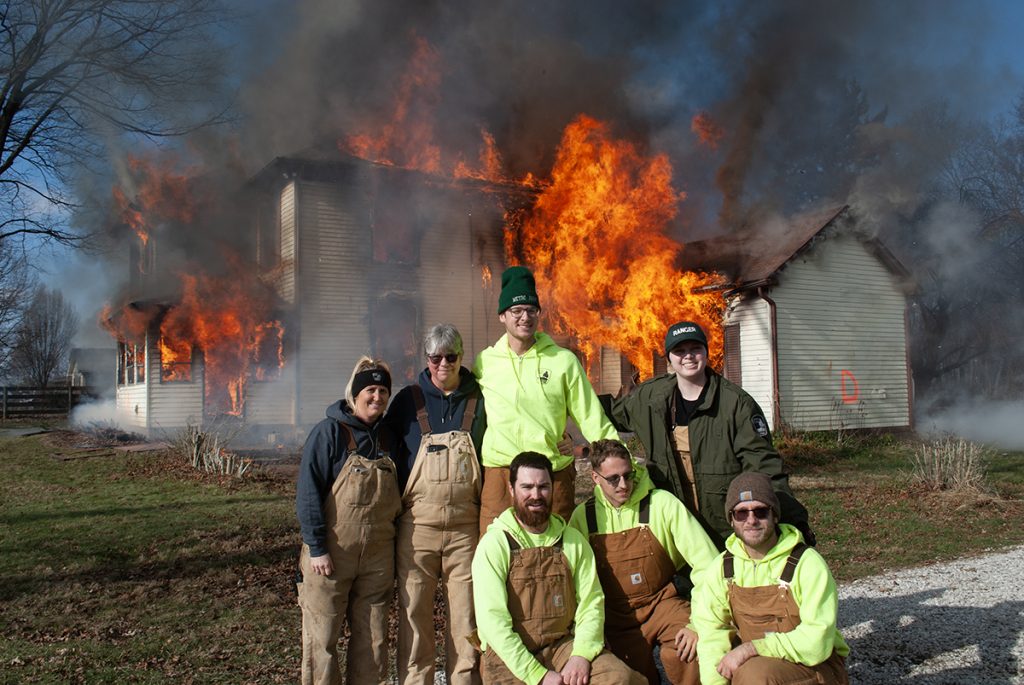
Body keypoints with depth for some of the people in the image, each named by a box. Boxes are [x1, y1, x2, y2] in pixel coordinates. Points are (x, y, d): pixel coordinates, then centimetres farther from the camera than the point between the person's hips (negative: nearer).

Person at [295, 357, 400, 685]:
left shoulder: (387, 437, 9)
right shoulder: (328, 432, -9)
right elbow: (308, 492, -12)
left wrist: (393, 548, 12)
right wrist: (316, 547, -16)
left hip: (377, 556, 5)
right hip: (331, 555, -5)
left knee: (372, 636, 12)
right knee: (323, 636, 4)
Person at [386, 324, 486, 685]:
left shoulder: (478, 400, 6)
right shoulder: (408, 399, 5)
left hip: (465, 527, 0)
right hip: (417, 525, 0)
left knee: (466, 614, 4)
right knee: (414, 613, 5)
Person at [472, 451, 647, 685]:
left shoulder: (573, 540, 7)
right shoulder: (494, 544, -6)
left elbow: (591, 601, 2)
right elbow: (492, 619, -13)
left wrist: (582, 654, -16)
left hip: (564, 645, 1)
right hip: (510, 655, -1)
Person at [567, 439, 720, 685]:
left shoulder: (662, 503, -8)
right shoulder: (583, 516, -1)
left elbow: (707, 563, -10)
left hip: (662, 602, -2)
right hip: (616, 616, 2)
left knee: (687, 654, -29)